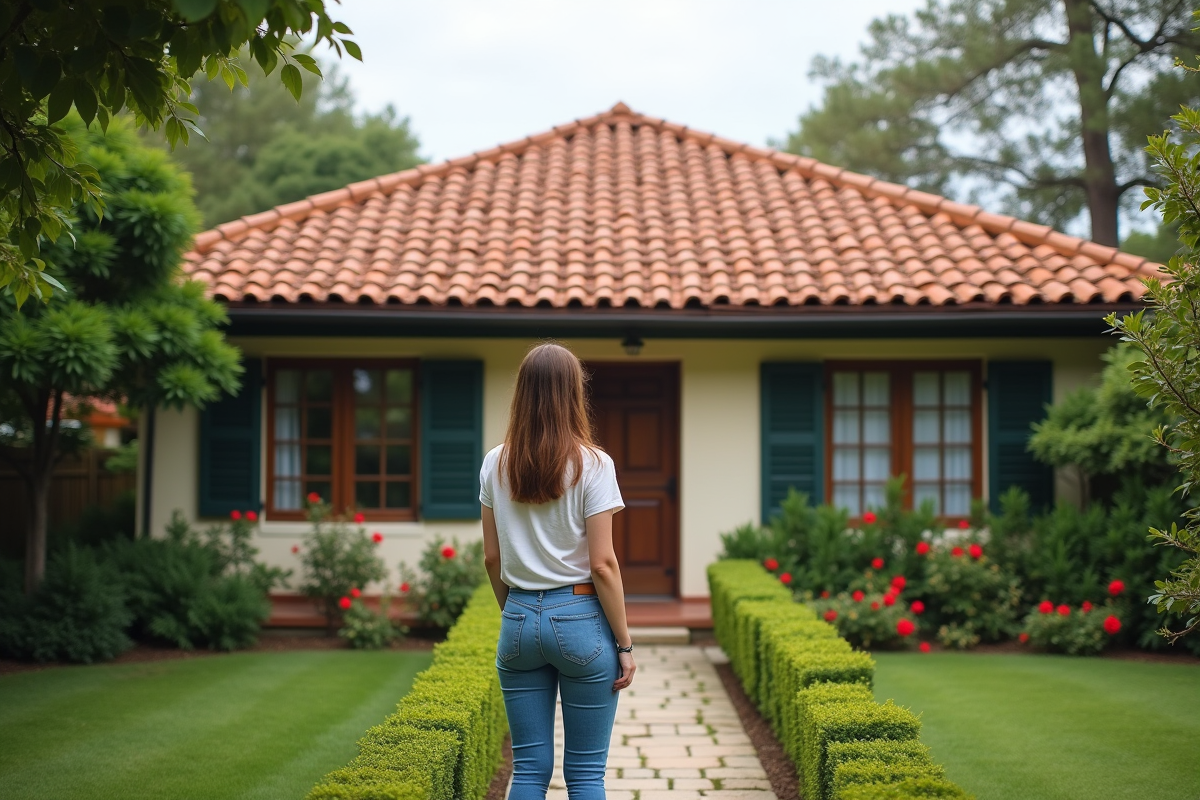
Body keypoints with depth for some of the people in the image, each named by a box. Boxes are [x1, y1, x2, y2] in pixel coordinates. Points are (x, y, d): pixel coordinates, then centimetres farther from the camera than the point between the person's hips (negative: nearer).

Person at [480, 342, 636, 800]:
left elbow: (492, 559, 7)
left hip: (519, 620, 4)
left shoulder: (495, 465, 2)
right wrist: (624, 645, -4)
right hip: (581, 619, -4)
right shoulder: (592, 465, -10)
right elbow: (602, 565, -11)